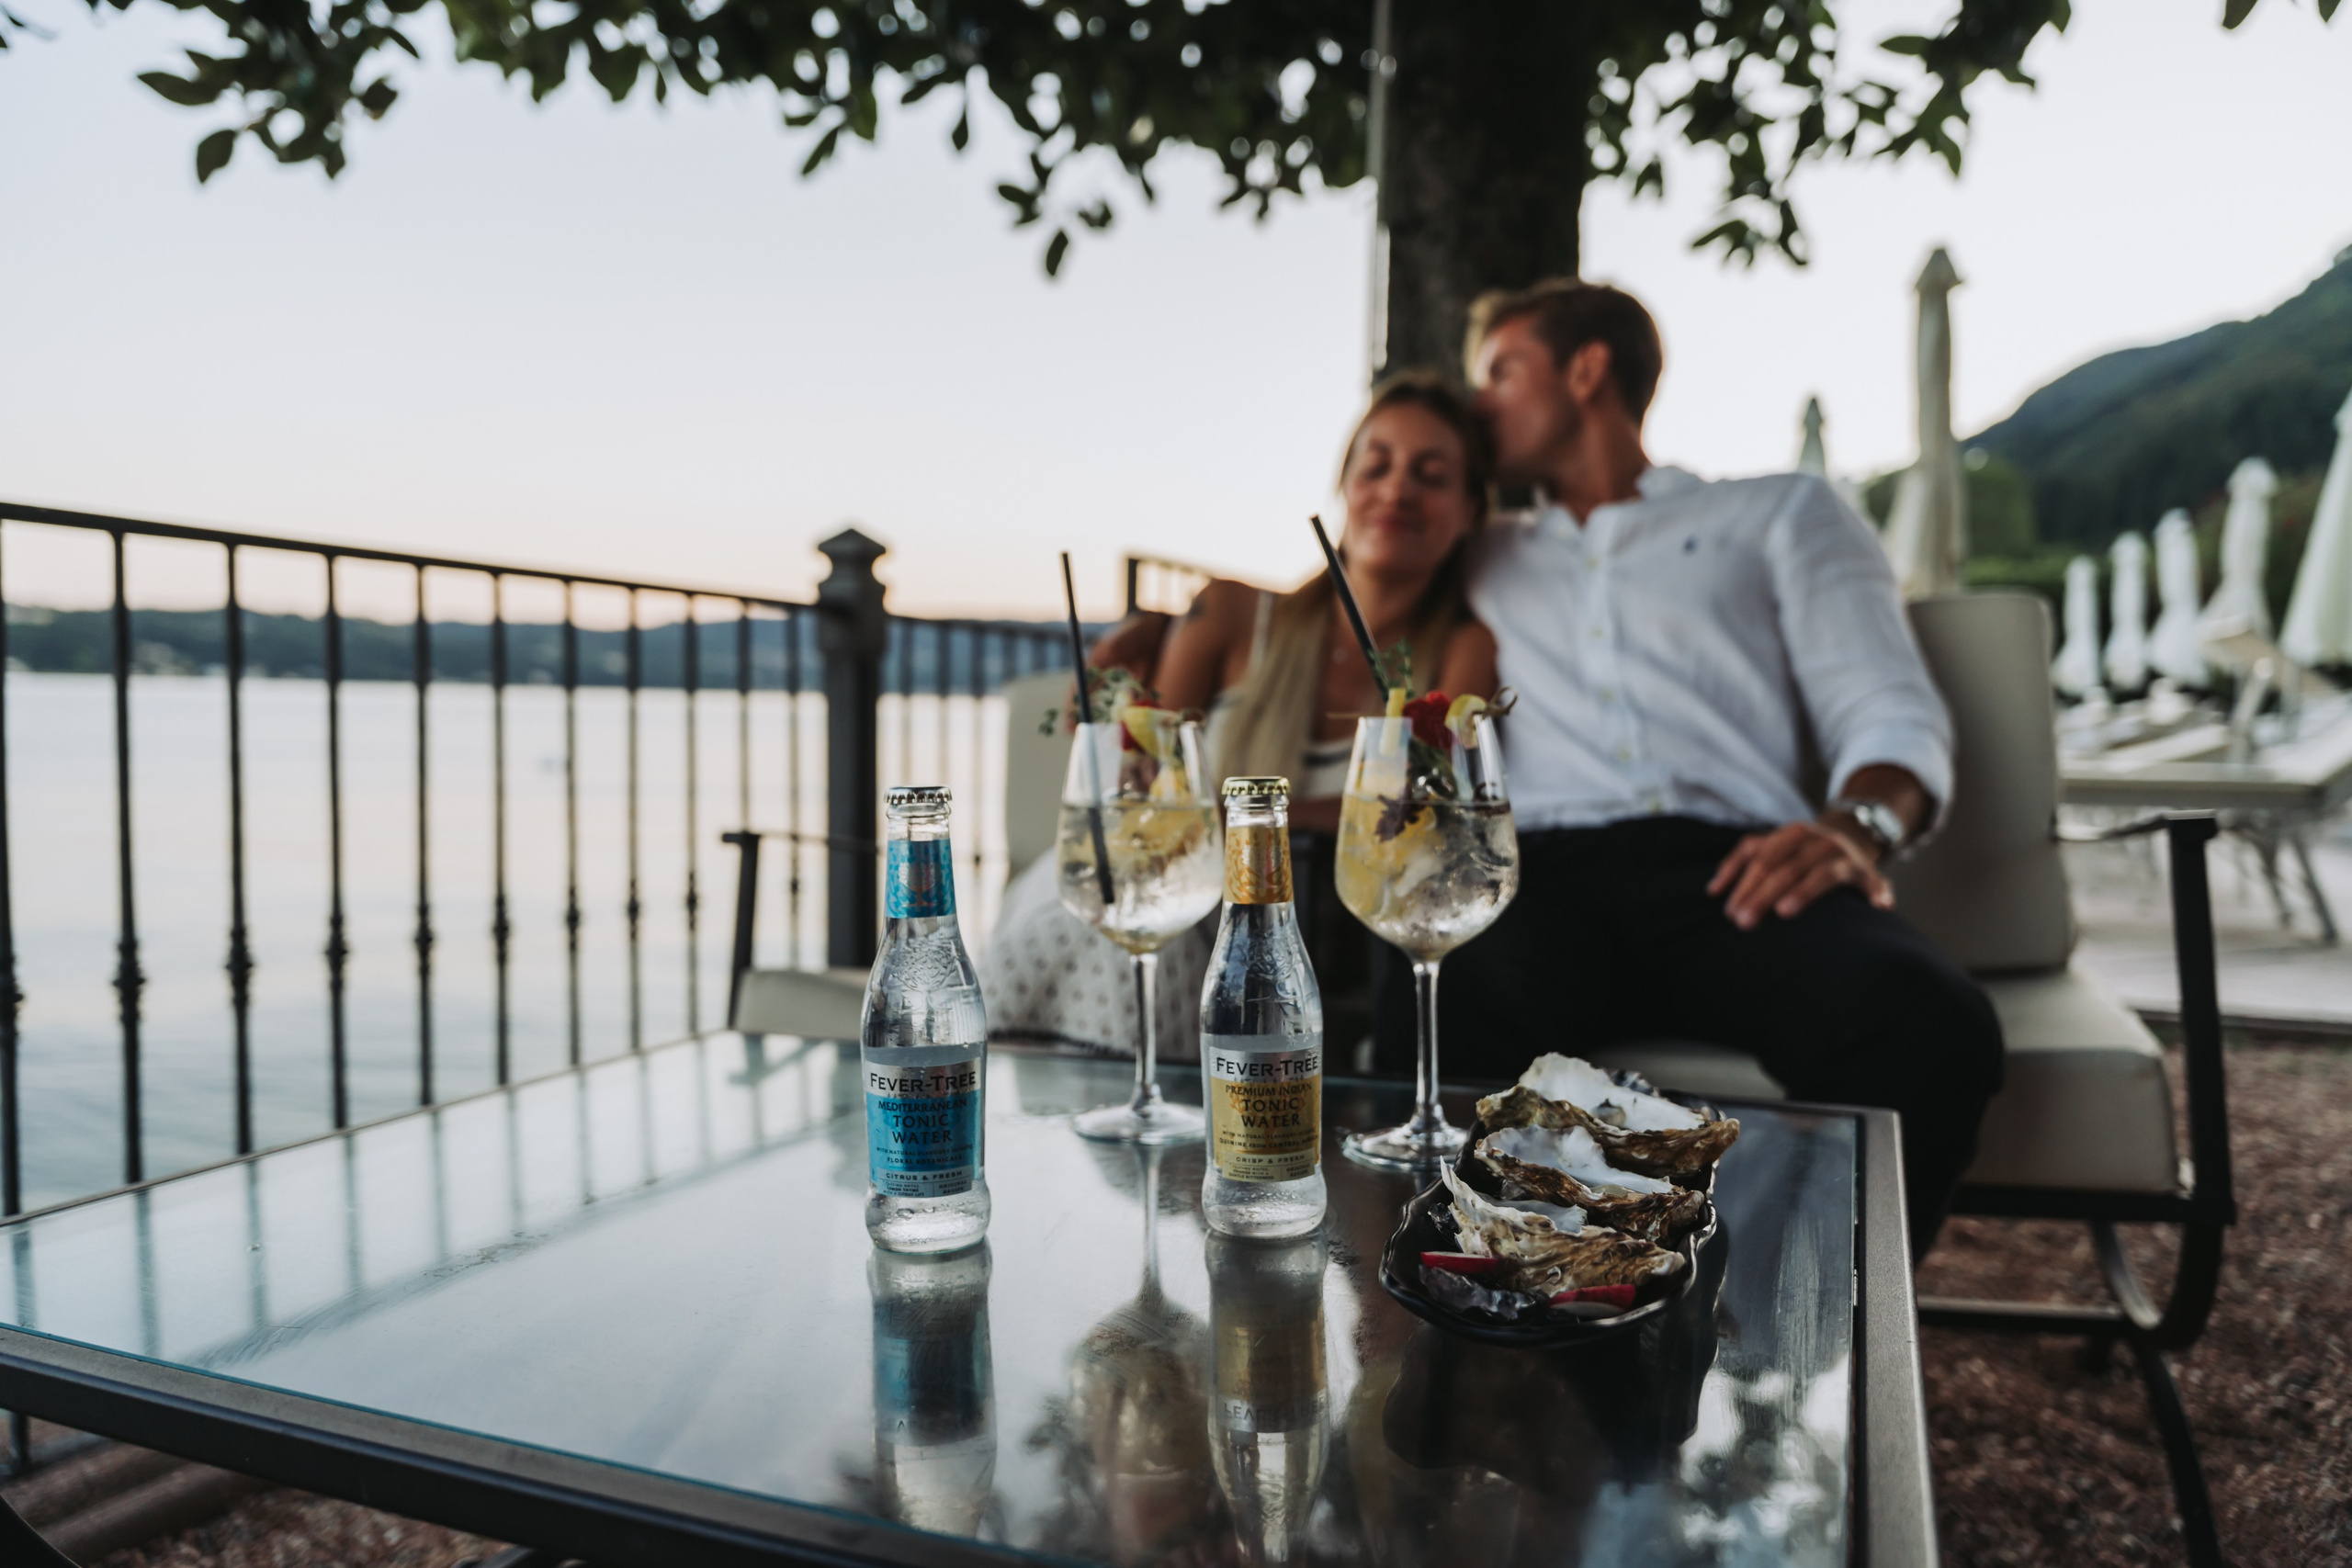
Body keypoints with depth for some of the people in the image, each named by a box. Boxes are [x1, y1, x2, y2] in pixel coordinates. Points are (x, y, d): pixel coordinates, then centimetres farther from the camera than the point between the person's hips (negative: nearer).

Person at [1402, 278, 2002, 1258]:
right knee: (1433, 1019, -37)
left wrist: (1857, 824, -11)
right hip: (1539, 874, 1)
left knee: (1930, 1024, -35)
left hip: (1725, 865, 0)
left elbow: (1892, 716, 11)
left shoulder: (1781, 514, 26)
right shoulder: (1477, 561, 34)